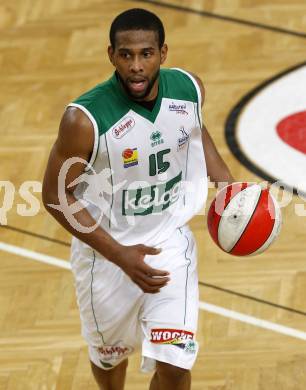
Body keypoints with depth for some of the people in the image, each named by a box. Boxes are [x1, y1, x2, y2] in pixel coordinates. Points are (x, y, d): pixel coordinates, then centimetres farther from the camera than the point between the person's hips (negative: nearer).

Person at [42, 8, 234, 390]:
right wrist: (120, 255, -24)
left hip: (170, 240, 2)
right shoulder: (85, 118, -28)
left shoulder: (189, 88, -13)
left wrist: (227, 184, -1)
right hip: (105, 249, -2)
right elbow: (56, 196, -18)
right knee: (109, 354, 21)